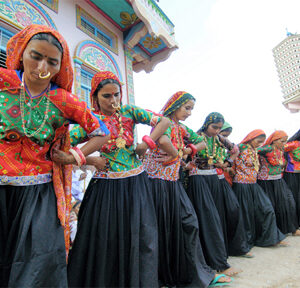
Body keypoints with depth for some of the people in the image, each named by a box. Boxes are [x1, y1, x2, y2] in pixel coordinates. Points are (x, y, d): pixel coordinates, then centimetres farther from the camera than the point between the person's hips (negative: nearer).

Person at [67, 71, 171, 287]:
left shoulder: (129, 112, 0)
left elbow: (164, 121, -2)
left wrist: (146, 144, -10)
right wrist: (91, 160, -12)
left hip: (135, 183, 2)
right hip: (106, 186, -1)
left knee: (141, 236, 6)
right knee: (105, 240, 8)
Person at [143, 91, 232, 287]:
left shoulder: (181, 128, 13)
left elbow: (201, 143, 18)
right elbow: (163, 140, -35)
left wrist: (185, 151, 0)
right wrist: (177, 153, -15)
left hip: (173, 182, 8)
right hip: (158, 182, -8)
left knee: (188, 222, 10)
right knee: (162, 228, 3)